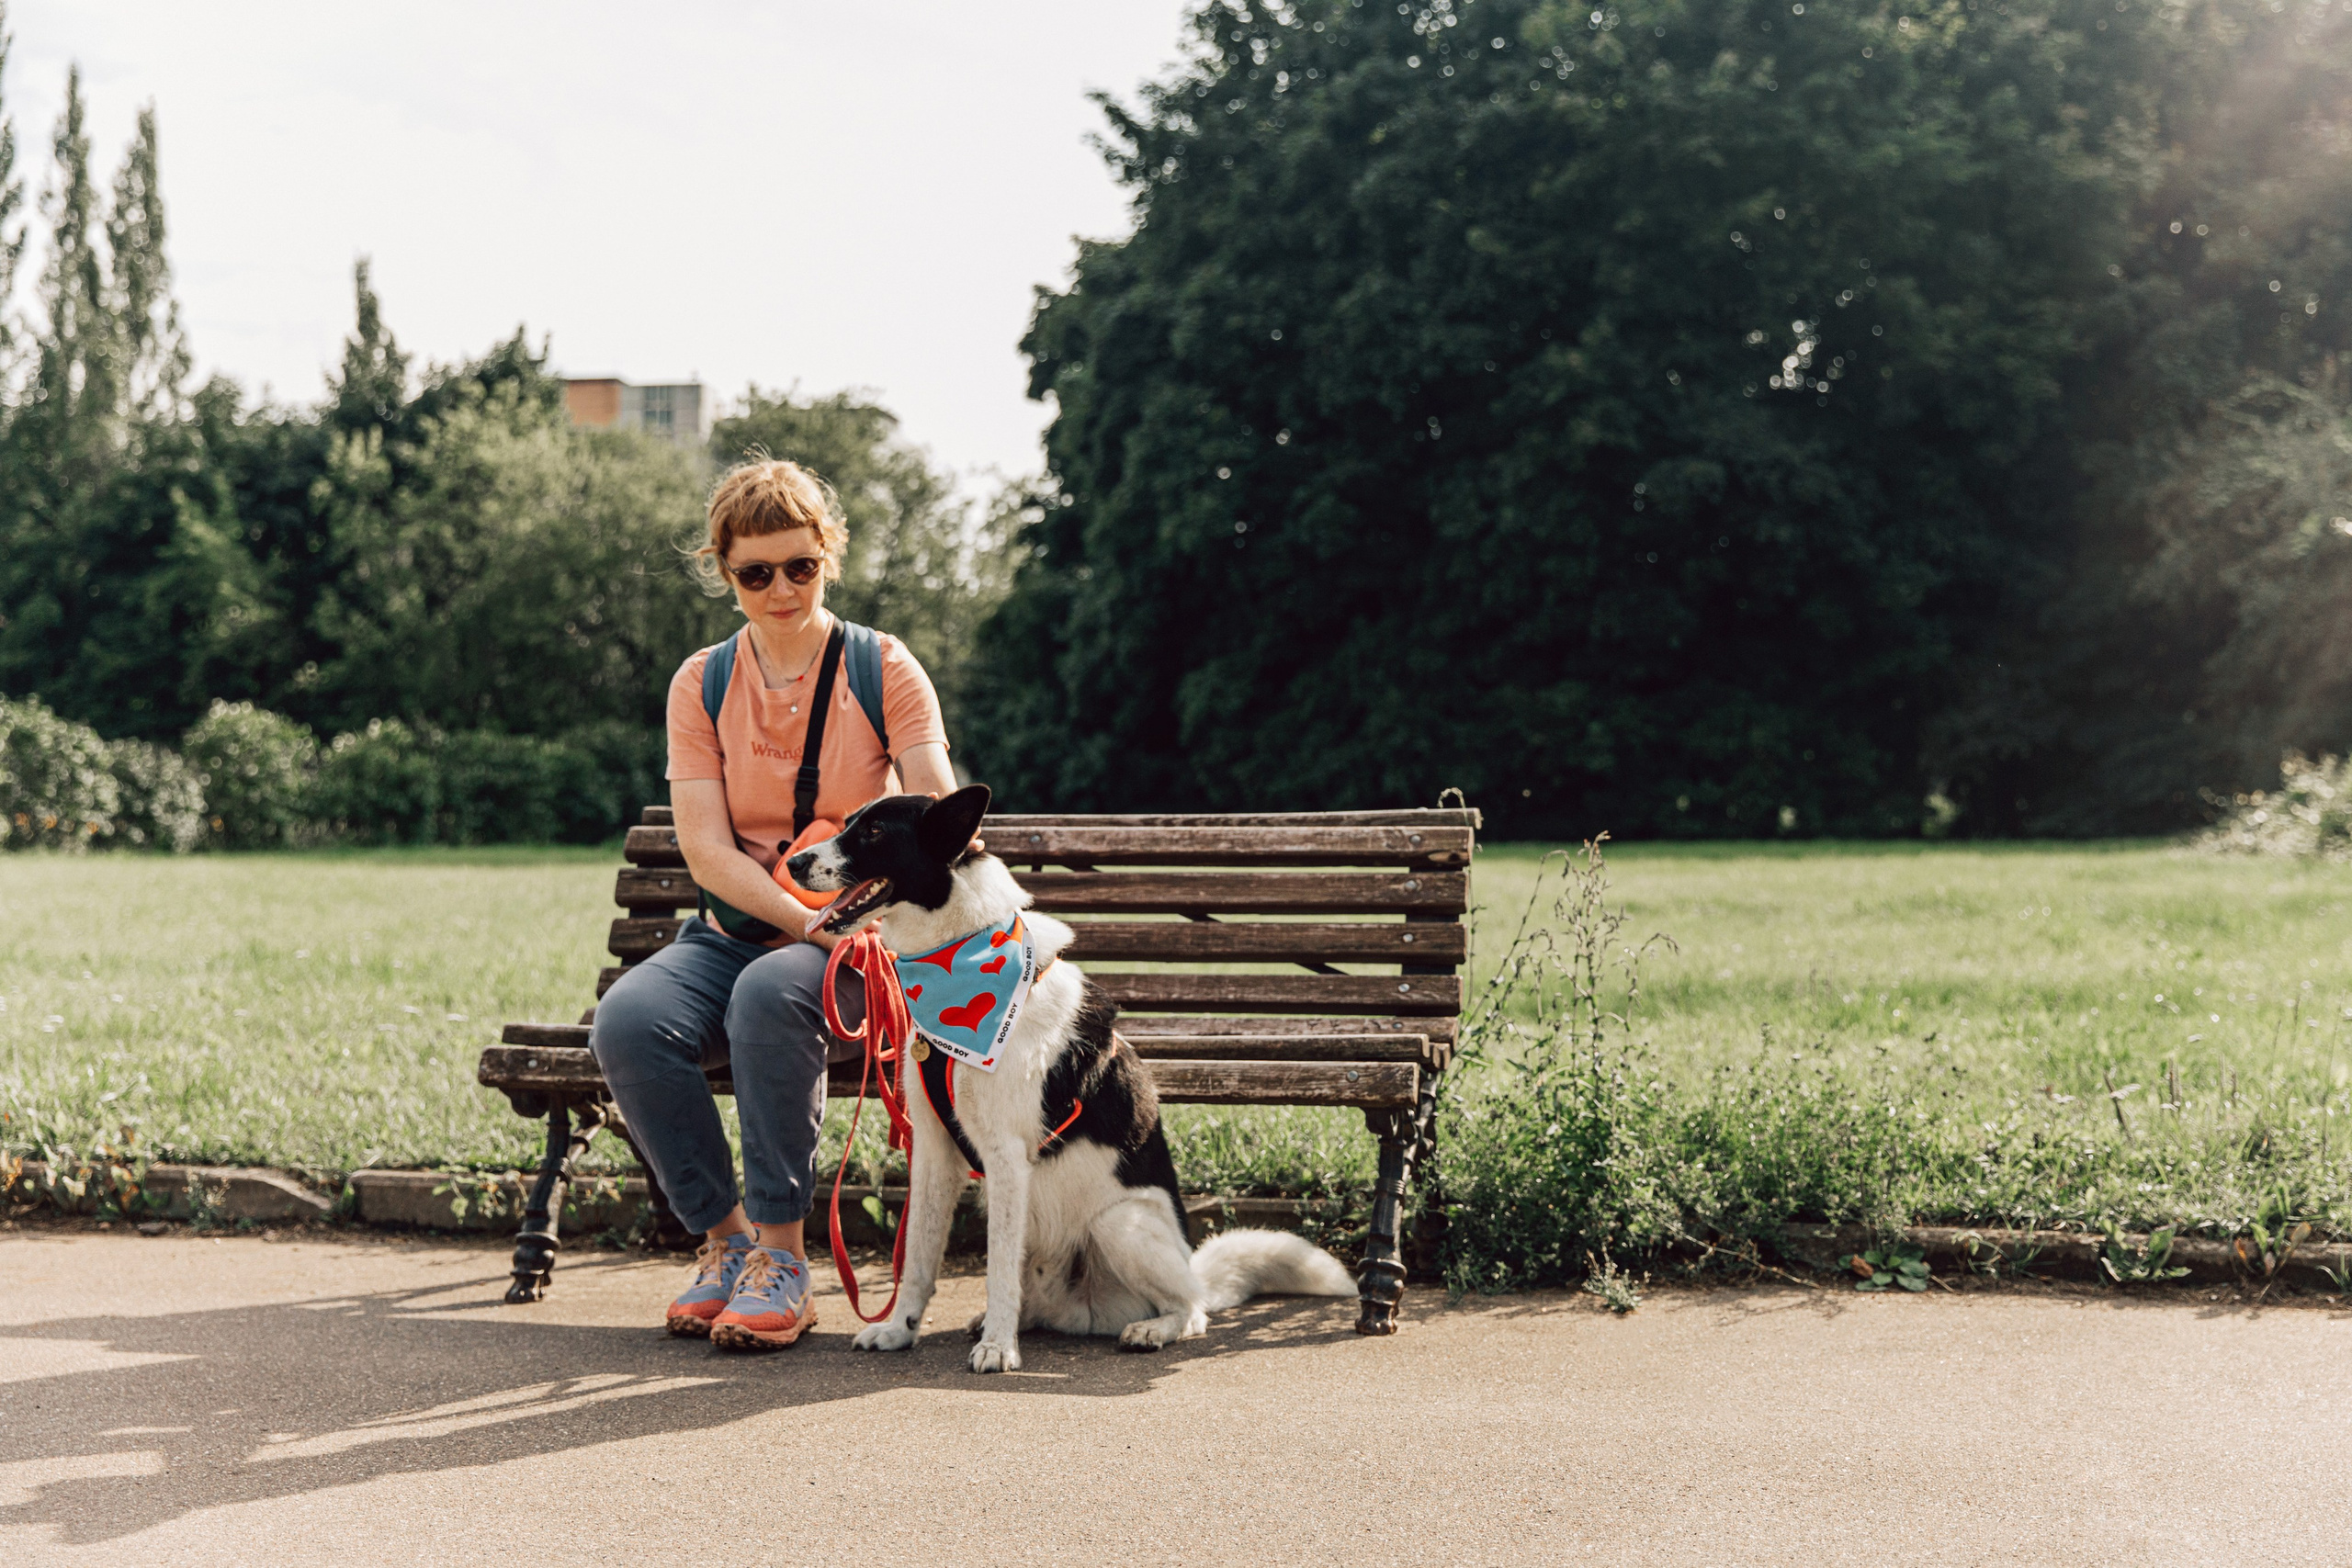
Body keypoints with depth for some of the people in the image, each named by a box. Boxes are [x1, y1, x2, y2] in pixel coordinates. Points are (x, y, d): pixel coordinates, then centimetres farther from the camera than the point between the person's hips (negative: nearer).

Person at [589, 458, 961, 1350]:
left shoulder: (886, 672, -1)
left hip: (856, 943, -3)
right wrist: (804, 916, -22)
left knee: (771, 993, -37)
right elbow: (705, 847, -6)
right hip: (735, 931, 3)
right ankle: (724, 1236, -13)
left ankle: (782, 1257, -26)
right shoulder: (702, 684, 5)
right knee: (626, 1021, -28)